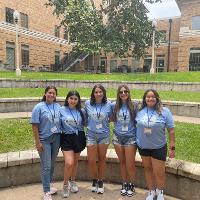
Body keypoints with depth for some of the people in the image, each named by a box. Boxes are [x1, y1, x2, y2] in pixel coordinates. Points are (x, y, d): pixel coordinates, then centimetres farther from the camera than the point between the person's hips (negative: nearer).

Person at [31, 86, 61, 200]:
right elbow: (35, 126, -10)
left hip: (56, 139, 4)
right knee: (46, 167, -1)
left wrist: (61, 139, 9)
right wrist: (38, 142, -13)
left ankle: (49, 184, 35)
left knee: (52, 164, 16)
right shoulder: (39, 107, -9)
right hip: (44, 140, -4)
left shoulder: (58, 106, 4)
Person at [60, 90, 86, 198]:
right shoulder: (61, 110, -6)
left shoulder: (80, 111, 2)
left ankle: (73, 182, 38)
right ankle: (65, 185, 13)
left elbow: (84, 123, 12)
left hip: (79, 137, 3)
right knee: (69, 163, -12)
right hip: (66, 138, -3)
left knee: (75, 162, 16)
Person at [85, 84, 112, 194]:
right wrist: (90, 123, 1)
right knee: (91, 161, 3)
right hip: (91, 135, 0)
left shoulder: (108, 104, -7)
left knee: (102, 159, 12)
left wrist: (104, 122, -6)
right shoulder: (88, 103, -5)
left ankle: (100, 181, 32)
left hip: (104, 135, 0)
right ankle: (94, 180, 29)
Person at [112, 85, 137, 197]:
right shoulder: (114, 106, 1)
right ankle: (124, 184, 32)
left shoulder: (134, 106, -4)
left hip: (130, 138, -2)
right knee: (122, 162, 14)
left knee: (130, 164, 2)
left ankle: (132, 185, 25)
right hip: (118, 137, 2)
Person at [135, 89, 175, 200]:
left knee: (159, 172, 4)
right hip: (143, 146, 3)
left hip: (159, 147, -3)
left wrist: (172, 147, -9)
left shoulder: (164, 111, -10)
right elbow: (136, 125, 11)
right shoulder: (140, 111, -3)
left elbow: (171, 130, -8)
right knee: (147, 169, 16)